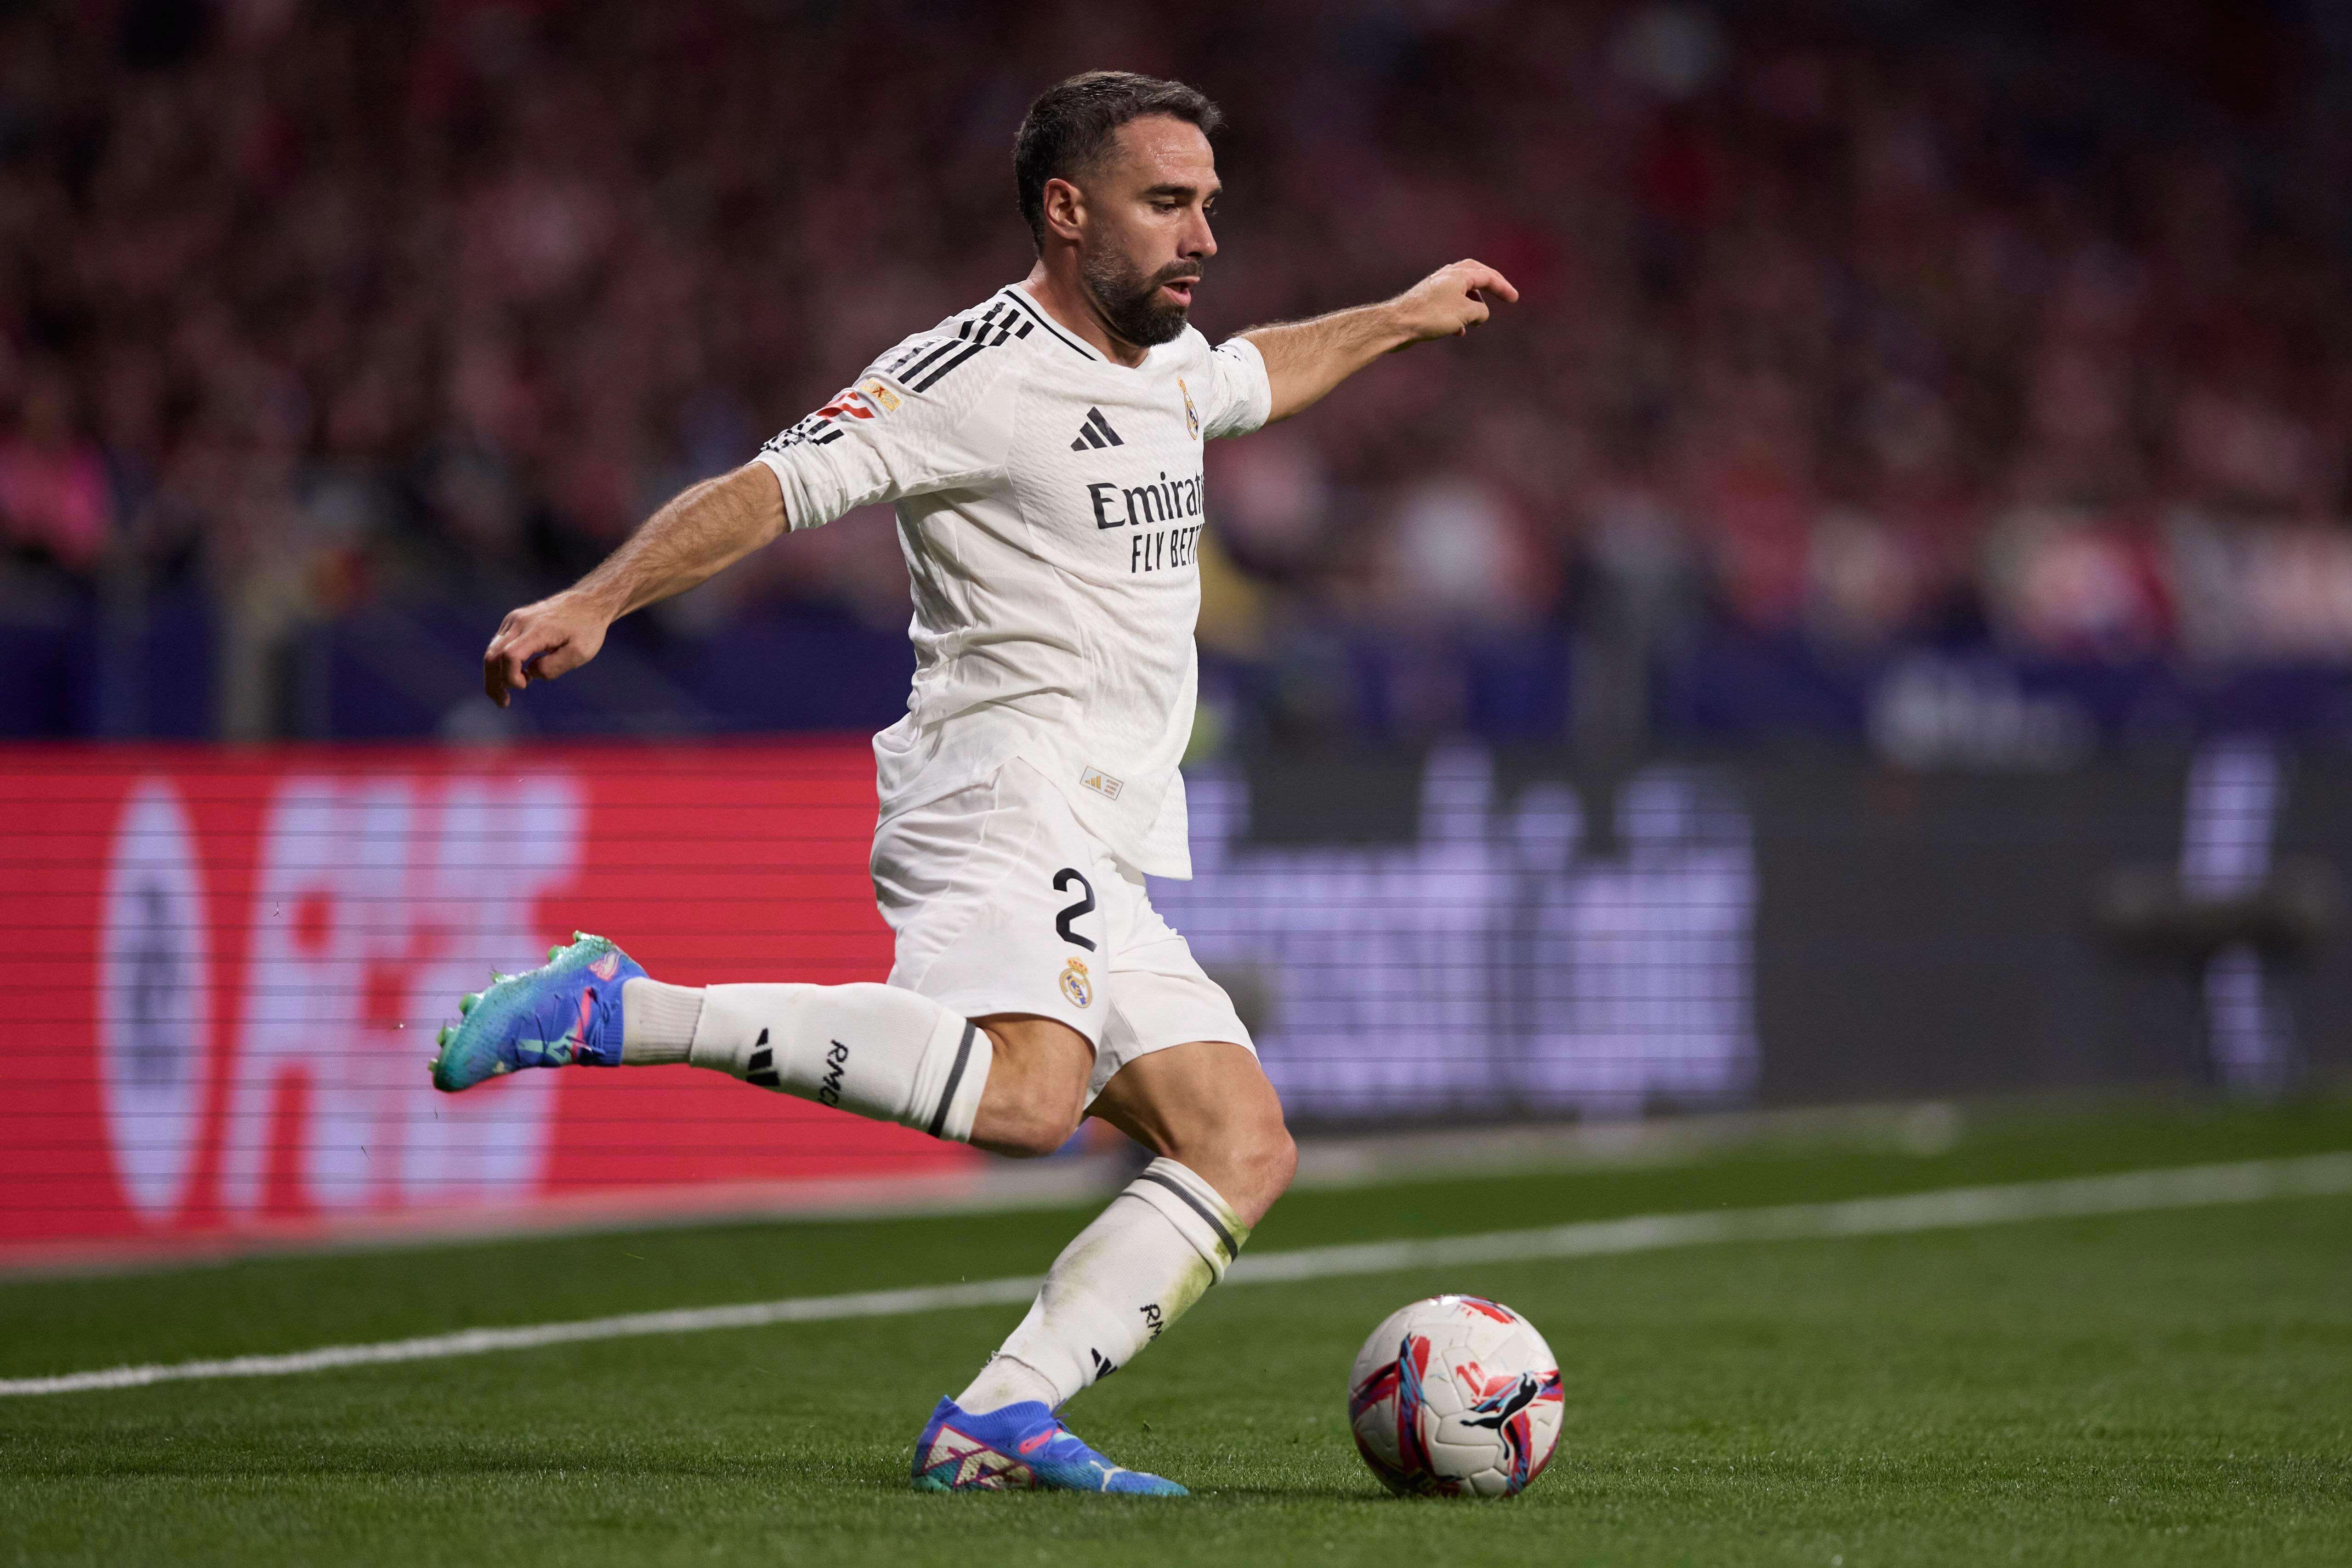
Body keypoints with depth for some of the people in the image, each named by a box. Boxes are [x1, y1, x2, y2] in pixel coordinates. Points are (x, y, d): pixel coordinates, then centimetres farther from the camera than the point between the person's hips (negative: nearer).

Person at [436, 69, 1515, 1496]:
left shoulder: (1167, 363, 20)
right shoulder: (980, 372, -8)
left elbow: (1250, 380, 45)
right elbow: (777, 486, -16)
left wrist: (1402, 318, 54)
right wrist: (595, 602, -27)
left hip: (1108, 866, 10)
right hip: (1002, 789, -10)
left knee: (1245, 1152, -2)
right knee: (1026, 1094, -35)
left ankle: (997, 1421, -11)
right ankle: (623, 1010, -27)